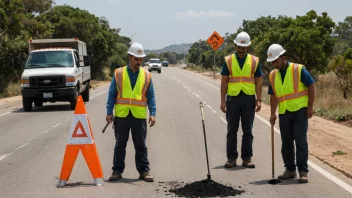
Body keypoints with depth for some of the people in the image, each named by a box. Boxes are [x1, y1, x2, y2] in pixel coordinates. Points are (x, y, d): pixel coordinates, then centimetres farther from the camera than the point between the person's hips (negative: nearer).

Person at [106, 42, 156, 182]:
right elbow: (112, 94, 5)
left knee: (141, 145, 5)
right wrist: (109, 112, -1)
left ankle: (144, 171, 11)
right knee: (120, 145, 7)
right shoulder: (118, 73, 3)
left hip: (139, 116, 0)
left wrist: (152, 114, -3)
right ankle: (117, 170, 14)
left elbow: (151, 96, 7)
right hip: (121, 115, 0)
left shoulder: (146, 76, 6)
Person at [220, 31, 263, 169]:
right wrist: (223, 101, -4)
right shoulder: (228, 61, 4)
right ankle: (231, 158, 11)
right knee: (232, 130, 5)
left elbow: (258, 81, 5)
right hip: (233, 98, 0)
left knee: (248, 130, 5)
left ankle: (247, 158, 11)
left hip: (249, 98, 0)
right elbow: (224, 81, 3)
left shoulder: (254, 61, 5)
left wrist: (259, 100, -3)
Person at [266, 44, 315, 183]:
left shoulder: (298, 69, -9)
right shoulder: (273, 75, 7)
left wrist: (310, 107, -9)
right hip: (284, 113, 5)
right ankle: (290, 170, 21)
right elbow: (273, 96, 11)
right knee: (286, 143, 9)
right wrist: (273, 114, 4)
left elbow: (311, 86, -7)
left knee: (301, 142, -8)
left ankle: (303, 172, -4)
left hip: (300, 111, -5)